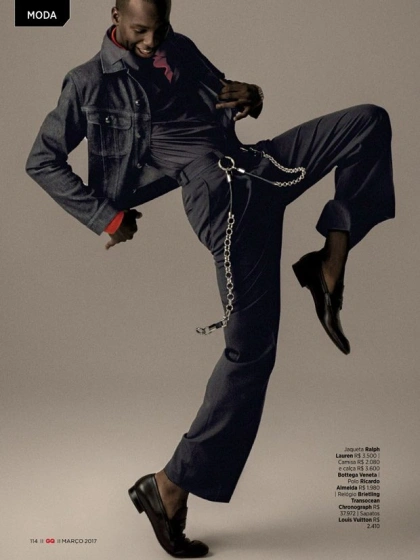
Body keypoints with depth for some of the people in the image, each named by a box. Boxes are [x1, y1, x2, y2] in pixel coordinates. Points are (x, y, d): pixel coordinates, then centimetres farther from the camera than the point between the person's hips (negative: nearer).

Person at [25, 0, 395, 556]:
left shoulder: (181, 49, 23)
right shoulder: (90, 82, 6)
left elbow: (224, 93, 33)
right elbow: (42, 161, 7)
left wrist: (251, 97, 7)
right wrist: (106, 215, -1)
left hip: (256, 162, 7)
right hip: (220, 188, -7)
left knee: (369, 121, -1)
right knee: (250, 345, -12)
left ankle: (329, 266, -8)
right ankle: (169, 487, -1)